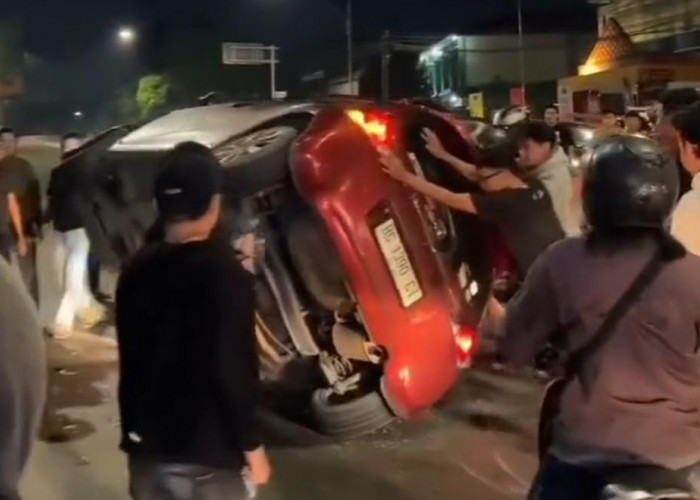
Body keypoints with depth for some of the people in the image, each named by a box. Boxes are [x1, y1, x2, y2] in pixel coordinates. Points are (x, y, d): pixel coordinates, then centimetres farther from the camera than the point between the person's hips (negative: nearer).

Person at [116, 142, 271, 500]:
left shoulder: (136, 272, 2)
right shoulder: (226, 275, -18)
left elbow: (131, 359, 9)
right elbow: (233, 371, -20)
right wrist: (251, 445, -10)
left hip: (147, 444, 6)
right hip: (207, 451, -6)